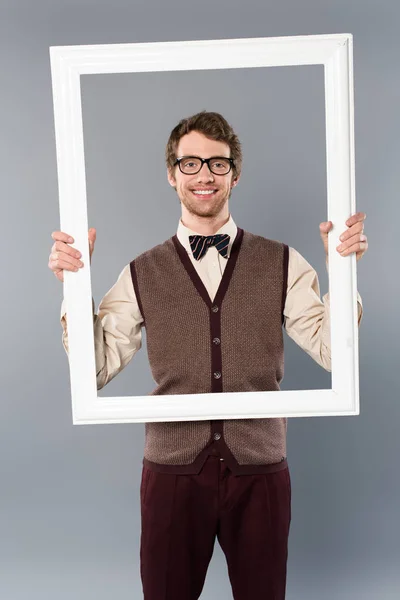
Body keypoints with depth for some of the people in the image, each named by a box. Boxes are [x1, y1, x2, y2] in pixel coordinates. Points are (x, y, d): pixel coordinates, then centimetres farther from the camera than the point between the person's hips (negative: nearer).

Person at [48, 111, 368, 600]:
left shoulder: (281, 263, -1)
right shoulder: (143, 273, 0)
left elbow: (332, 351, -5)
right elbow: (94, 369, -3)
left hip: (260, 472, 1)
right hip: (172, 472, 0)